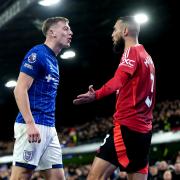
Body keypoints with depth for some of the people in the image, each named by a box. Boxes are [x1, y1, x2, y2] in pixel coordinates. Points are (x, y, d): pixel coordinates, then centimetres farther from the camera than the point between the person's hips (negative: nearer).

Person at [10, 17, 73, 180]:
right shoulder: (37, 54, -6)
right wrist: (30, 123, -22)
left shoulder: (54, 61, 20)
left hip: (49, 127, 9)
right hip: (33, 125, -9)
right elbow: (20, 89, -14)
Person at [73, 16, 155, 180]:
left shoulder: (131, 51, -6)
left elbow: (119, 79, -27)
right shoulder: (147, 57, 21)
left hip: (127, 125, -9)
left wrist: (96, 95, -40)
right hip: (143, 128, 9)